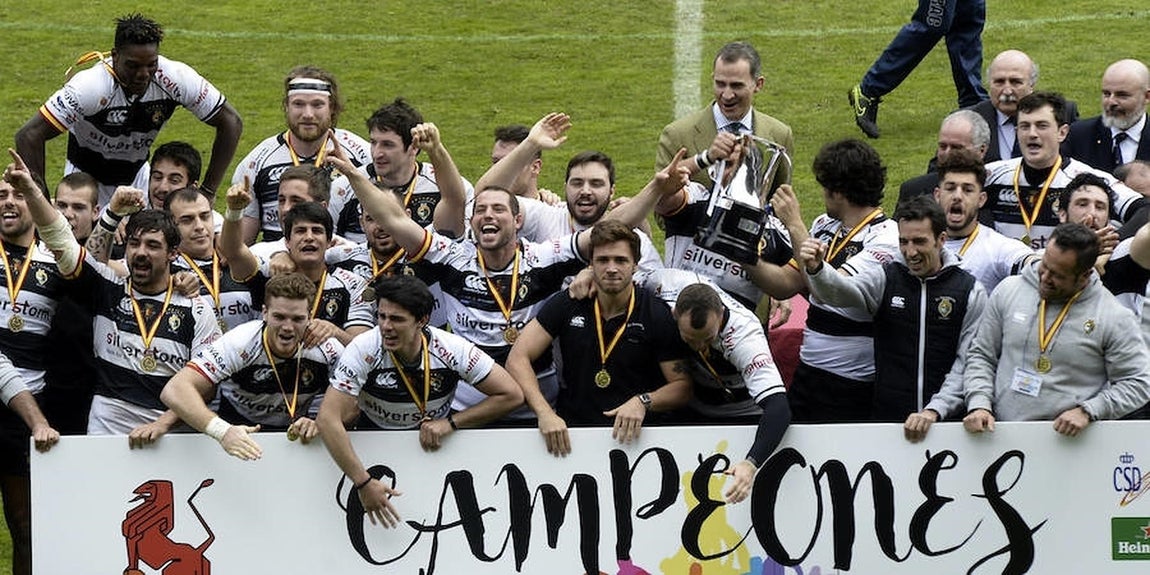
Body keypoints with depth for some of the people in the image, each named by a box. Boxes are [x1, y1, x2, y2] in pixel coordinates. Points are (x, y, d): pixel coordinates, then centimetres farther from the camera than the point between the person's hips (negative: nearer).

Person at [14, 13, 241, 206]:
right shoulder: (91, 86, -34)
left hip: (136, 174, 4)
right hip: (87, 177, -4)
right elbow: (29, 136, -32)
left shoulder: (175, 79, -24)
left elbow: (230, 123, -12)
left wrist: (207, 193, -15)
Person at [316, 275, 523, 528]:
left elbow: (511, 395, -9)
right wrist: (363, 483, -35)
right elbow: (328, 418, -27)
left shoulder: (452, 350, -17)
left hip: (434, 443, 1)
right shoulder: (364, 350, -22)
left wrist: (451, 423, -19)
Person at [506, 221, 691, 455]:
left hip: (636, 433, -2)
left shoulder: (657, 316, 0)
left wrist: (643, 402, -18)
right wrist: (545, 413, -15)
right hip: (572, 430, 2)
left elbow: (682, 386, 3)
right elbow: (518, 358, 1)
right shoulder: (567, 304, 5)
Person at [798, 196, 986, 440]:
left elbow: (968, 363, -5)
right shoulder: (885, 278, 4)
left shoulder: (970, 291, 0)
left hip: (946, 420, -1)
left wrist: (934, 411, -16)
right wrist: (816, 269, -37)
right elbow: (840, 291, -15)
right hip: (886, 419, 1)